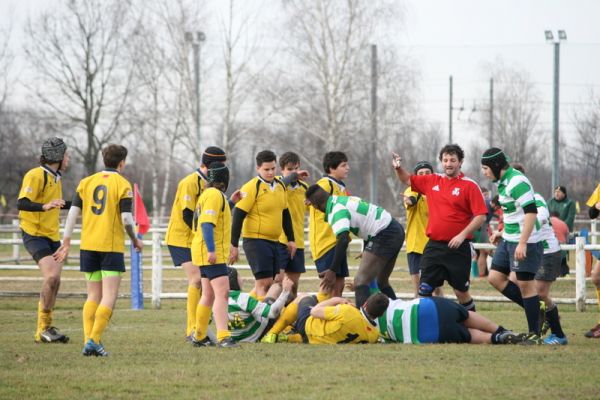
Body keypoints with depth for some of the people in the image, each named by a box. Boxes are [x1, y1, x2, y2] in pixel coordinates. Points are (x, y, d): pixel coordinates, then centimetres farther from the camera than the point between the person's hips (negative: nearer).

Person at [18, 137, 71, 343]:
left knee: (54, 282, 7)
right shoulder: (35, 175, -14)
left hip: (52, 236, 9)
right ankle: (43, 328, -15)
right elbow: (22, 203, -24)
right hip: (34, 234, -9)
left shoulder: (56, 178, 15)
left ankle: (45, 329, 18)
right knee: (51, 276, -22)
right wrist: (45, 206, -39)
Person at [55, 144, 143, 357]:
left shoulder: (86, 182, 8)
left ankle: (88, 338, 2)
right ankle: (94, 340, -16)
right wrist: (135, 240, 6)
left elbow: (73, 212, 3)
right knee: (109, 297, -3)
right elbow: (126, 219, -11)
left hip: (88, 246, 5)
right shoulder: (122, 184, -5)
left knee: (93, 296, 13)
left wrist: (66, 242, 7)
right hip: (112, 246, -5)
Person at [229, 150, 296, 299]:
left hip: (274, 241, 8)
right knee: (264, 282, -14)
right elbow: (238, 216, -12)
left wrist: (291, 239, 19)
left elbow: (285, 214, 22)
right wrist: (234, 245, -15)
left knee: (273, 284, 7)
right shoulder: (251, 188, -12)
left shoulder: (280, 186, 10)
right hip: (256, 241, -8)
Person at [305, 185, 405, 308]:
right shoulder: (344, 200, 15)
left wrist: (333, 271, -27)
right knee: (382, 282, 23)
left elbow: (343, 241, -27)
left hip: (383, 235, -10)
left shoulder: (336, 211, -14)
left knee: (361, 281, -13)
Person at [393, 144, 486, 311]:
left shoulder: (470, 186, -6)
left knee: (461, 291, 3)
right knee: (424, 289, -1)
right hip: (434, 246, 4)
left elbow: (481, 216, -11)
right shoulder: (432, 181, 9)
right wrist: (398, 168, 2)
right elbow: (407, 180, 23)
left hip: (457, 247, -4)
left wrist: (462, 235, -20)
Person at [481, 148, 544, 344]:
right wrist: (502, 233, 22)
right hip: (508, 240, 10)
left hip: (525, 241, -10)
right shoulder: (504, 182, 11)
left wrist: (522, 243, -27)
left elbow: (531, 212, -24)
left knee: (525, 283, -5)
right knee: (495, 277, 9)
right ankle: (536, 311, 15)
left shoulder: (517, 182, -19)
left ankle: (535, 334, 3)